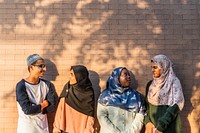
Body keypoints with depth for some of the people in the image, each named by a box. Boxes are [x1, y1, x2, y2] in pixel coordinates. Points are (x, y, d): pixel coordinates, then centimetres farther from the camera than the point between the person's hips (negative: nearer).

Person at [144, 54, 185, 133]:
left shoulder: (174, 83, -7)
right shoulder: (150, 84, 7)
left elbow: (176, 106, -16)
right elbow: (147, 105, 9)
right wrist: (147, 122, -8)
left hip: (169, 127, -4)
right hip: (152, 125, 4)